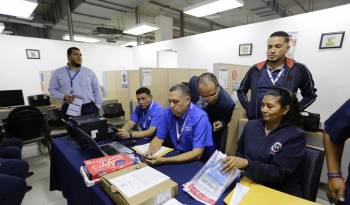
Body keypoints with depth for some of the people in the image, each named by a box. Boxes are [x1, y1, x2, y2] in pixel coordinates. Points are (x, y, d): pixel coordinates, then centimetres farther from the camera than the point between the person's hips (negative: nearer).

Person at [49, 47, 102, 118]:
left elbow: (96, 90, 10)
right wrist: (63, 97, -11)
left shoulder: (89, 72, 9)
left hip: (89, 108, 1)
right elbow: (52, 89, 9)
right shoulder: (58, 73, 7)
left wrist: (97, 106, 2)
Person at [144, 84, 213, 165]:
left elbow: (197, 154, -26)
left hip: (198, 162, -4)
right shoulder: (168, 113, -7)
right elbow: (159, 138, 1)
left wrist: (163, 160, -30)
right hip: (177, 155, 4)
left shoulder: (200, 118, -22)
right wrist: (150, 151, -20)